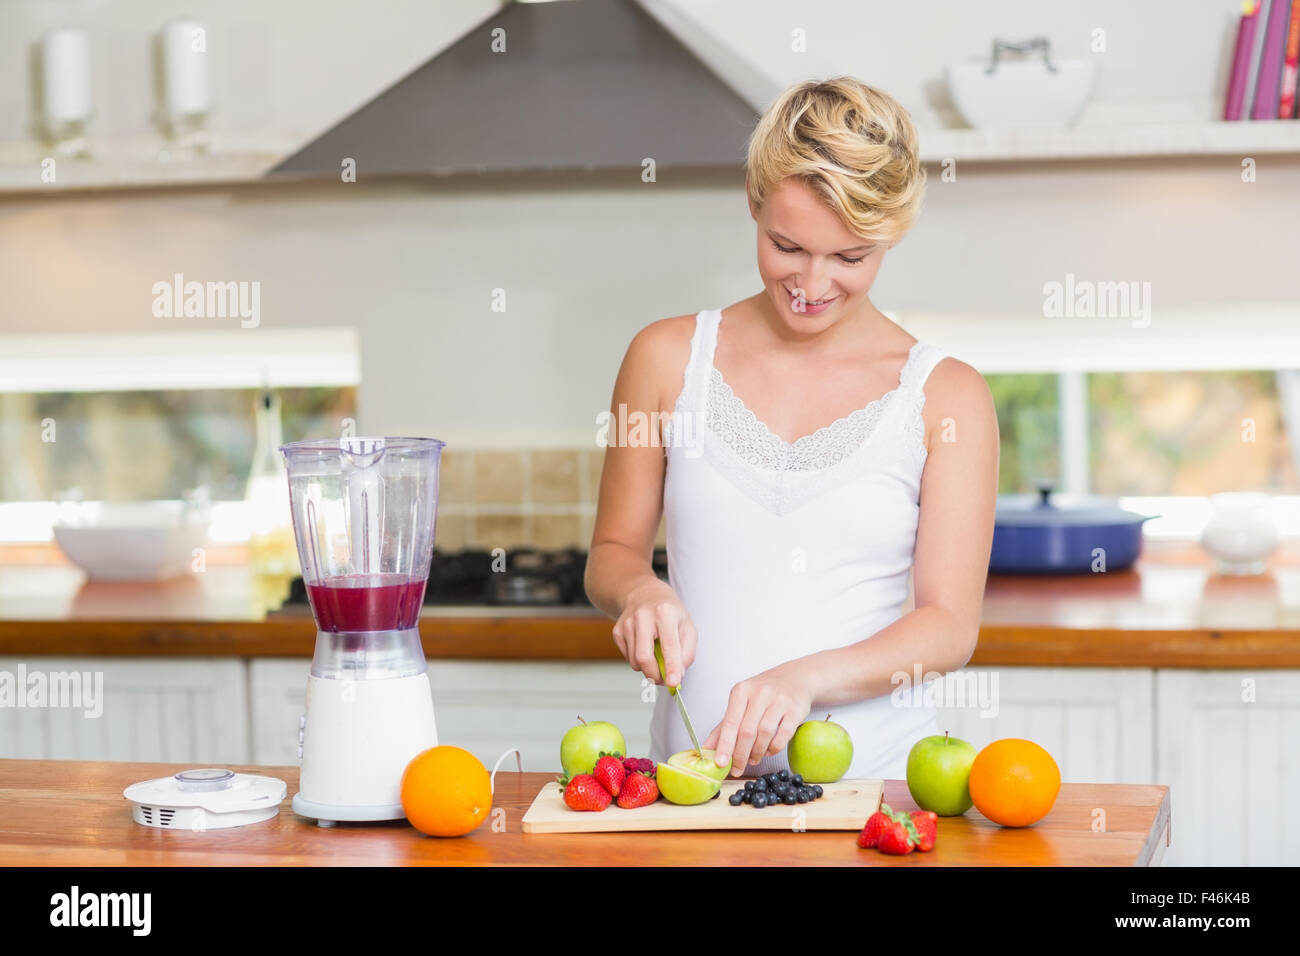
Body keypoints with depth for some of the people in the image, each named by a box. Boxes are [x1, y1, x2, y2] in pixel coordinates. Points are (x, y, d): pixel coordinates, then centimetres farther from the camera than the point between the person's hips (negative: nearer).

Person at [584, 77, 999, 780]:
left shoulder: (945, 397, 4)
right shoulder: (669, 358, 8)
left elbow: (949, 627, 0)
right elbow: (613, 550, 16)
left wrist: (804, 678, -16)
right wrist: (640, 591, -6)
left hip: (872, 774, -1)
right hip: (692, 770, 1)